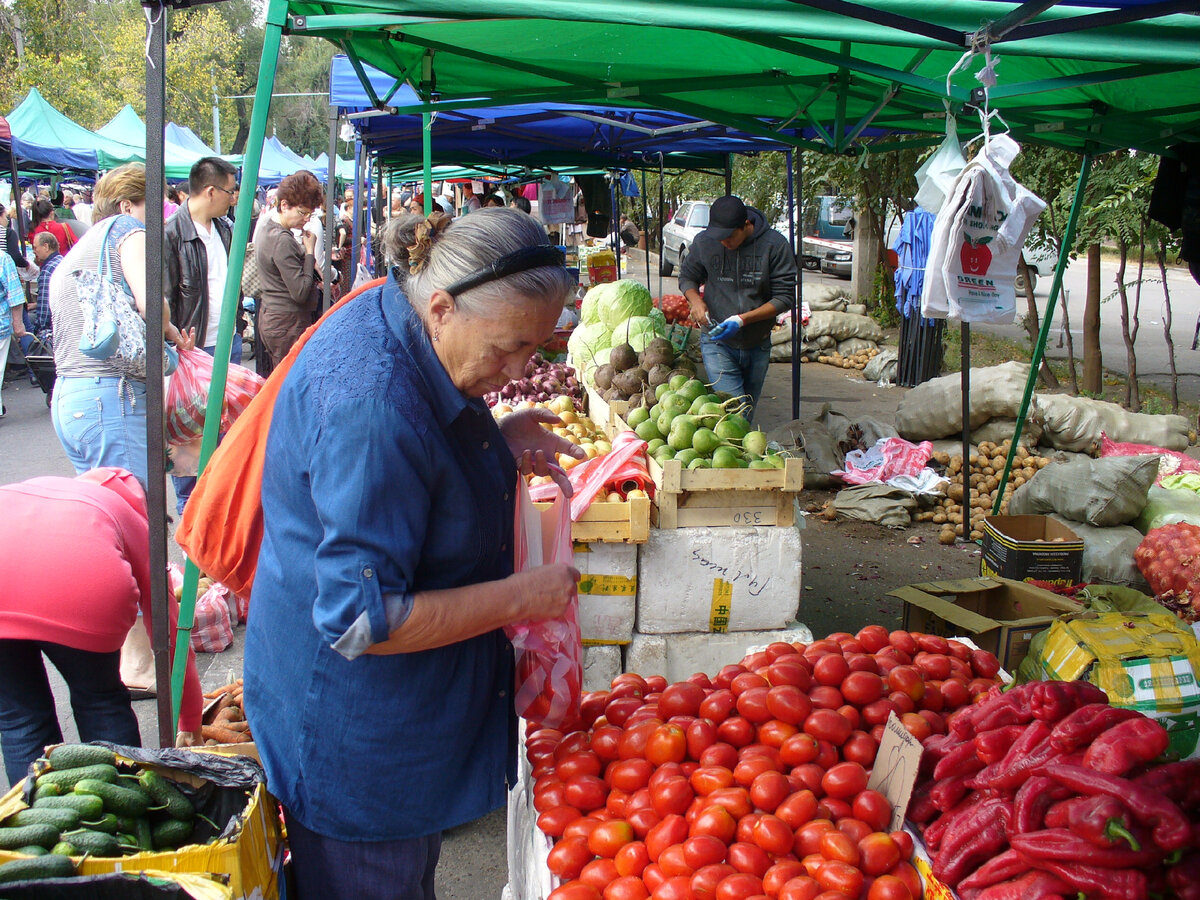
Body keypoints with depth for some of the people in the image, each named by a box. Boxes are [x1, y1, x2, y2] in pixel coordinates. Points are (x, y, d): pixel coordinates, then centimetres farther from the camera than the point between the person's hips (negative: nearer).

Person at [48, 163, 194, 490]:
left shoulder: (66, 261, 26)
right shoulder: (125, 226, 1)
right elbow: (150, 302, -17)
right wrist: (168, 330, 3)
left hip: (65, 399, 9)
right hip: (113, 398, -9)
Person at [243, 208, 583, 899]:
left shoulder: (391, 320, -1)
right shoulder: (372, 401, -33)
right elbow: (362, 621, -30)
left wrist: (494, 444, 3)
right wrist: (520, 596, -23)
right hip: (357, 739, -9)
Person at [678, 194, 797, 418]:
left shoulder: (775, 245, -11)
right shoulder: (704, 242, -6)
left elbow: (785, 297, -9)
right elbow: (687, 276, 11)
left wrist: (743, 320, -19)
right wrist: (695, 300, -12)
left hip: (757, 345, 1)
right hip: (717, 343, -1)